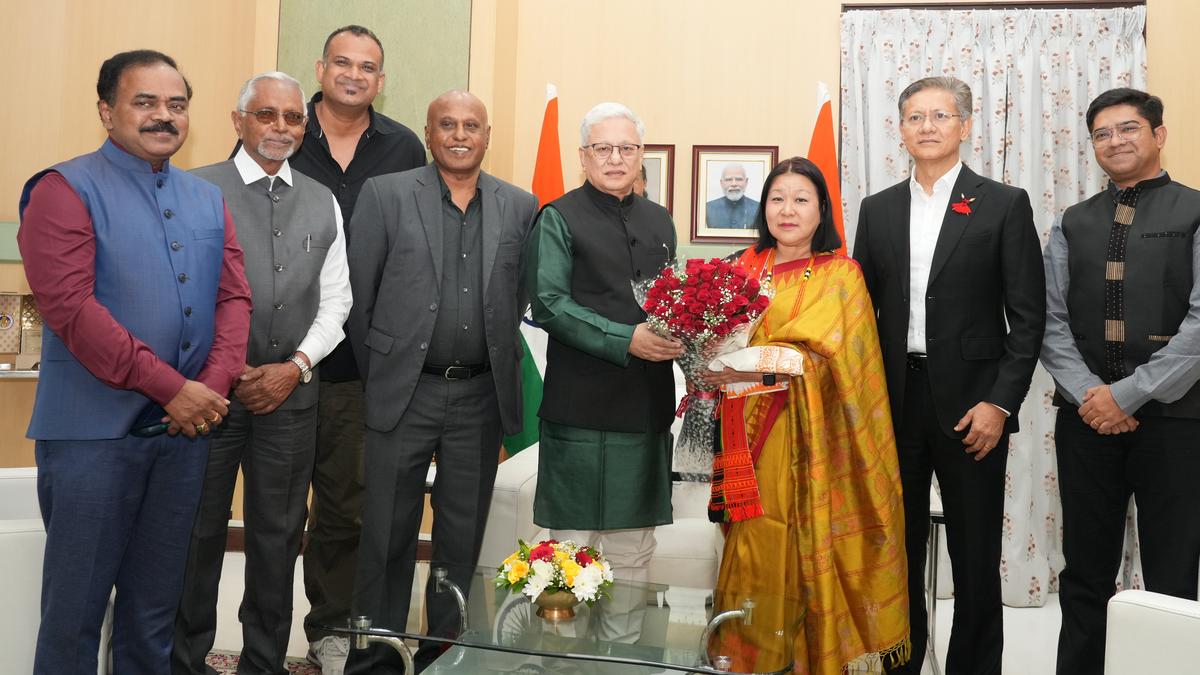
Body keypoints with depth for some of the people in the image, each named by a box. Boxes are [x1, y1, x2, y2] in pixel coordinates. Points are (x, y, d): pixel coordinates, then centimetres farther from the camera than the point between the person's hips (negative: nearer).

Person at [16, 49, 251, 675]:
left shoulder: (207, 200, 12)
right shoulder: (66, 189, -5)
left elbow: (235, 296, 6)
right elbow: (70, 306, -15)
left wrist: (214, 385, -11)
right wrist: (169, 388, -18)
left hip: (184, 430, 5)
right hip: (94, 431, -5)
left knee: (155, 604, 16)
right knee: (75, 604, 7)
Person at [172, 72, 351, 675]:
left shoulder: (323, 202, 10)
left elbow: (336, 300, 9)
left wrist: (297, 366, -4)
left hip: (290, 392, 3)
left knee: (278, 536, 10)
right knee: (197, 533, 7)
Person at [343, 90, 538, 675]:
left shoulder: (520, 206, 6)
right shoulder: (384, 195, 0)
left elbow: (519, 299, 10)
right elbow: (359, 296, 1)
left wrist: (498, 371, 8)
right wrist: (379, 377, 4)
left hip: (481, 396, 2)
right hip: (404, 392, -2)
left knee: (463, 537, 12)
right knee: (388, 536, 7)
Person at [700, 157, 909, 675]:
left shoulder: (840, 274, 1)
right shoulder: (746, 268, 13)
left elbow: (819, 356, -13)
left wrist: (754, 369, -27)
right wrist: (712, 364, -13)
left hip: (809, 442, -3)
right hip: (751, 436, 3)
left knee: (807, 554, -1)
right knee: (753, 552, 3)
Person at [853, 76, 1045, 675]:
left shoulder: (1005, 205, -1)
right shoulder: (878, 210, 9)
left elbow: (1027, 316, -4)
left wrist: (1000, 403, -12)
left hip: (971, 402, -3)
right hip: (894, 400, 3)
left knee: (976, 554, 8)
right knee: (897, 547, 13)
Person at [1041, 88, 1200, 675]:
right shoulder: (1072, 225, 11)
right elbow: (1051, 320, 3)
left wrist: (1128, 394, -15)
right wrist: (1089, 393, -11)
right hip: (1086, 419, 3)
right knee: (1085, 574, 11)